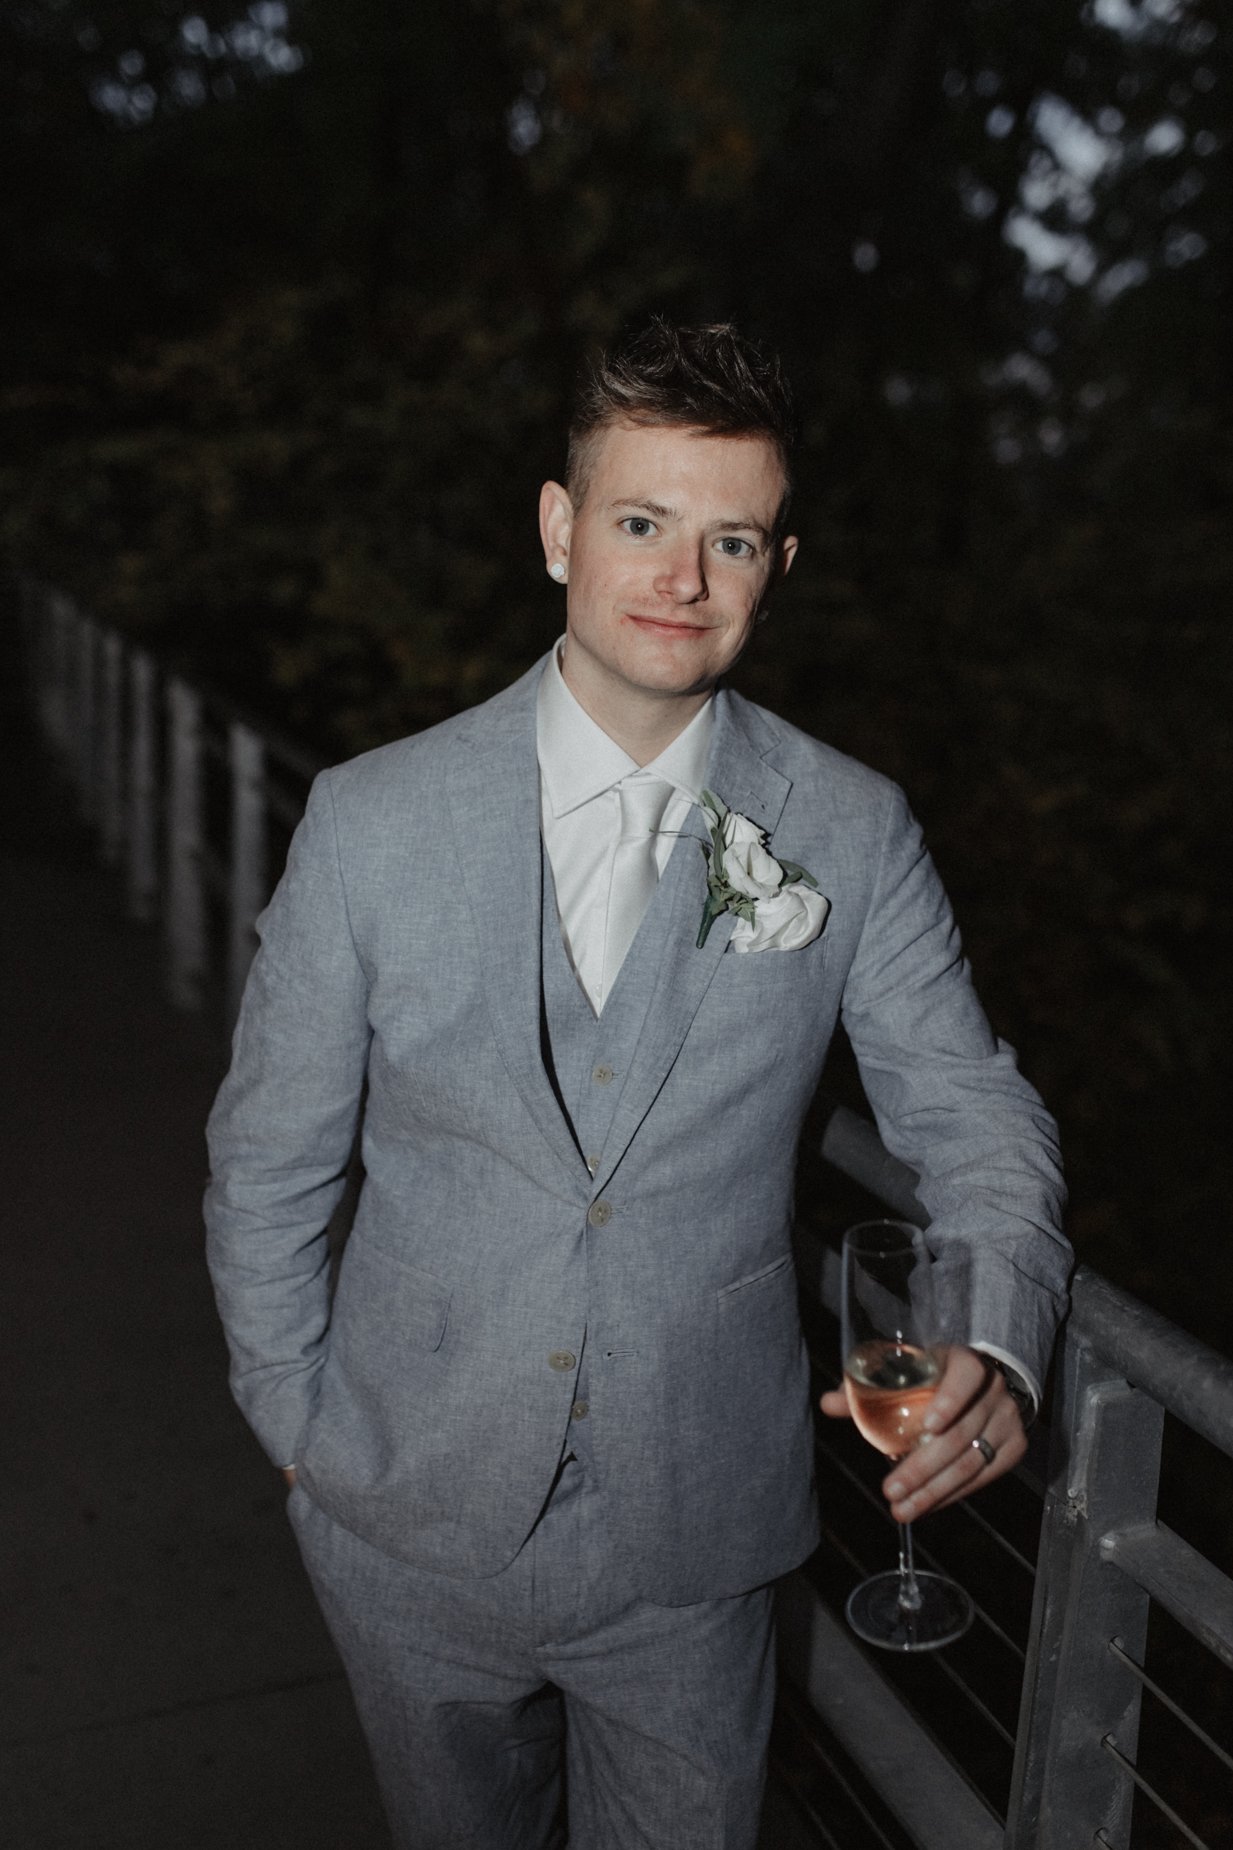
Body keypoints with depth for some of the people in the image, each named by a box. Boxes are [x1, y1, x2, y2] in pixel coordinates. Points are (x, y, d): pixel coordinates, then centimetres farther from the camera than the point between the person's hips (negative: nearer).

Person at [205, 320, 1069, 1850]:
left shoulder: (852, 836, -9)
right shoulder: (372, 822, -11)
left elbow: (968, 1110, -2)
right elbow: (267, 1160, -2)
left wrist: (1000, 1343, -20)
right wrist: (303, 1425, 1)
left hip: (691, 1542, 0)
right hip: (415, 1524, 1)